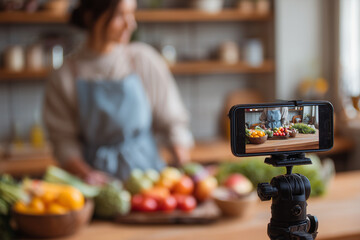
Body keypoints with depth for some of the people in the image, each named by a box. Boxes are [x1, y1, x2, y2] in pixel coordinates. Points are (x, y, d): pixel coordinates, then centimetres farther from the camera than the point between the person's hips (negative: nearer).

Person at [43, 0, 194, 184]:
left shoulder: (144, 60, 1)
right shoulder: (65, 76, -1)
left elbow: (172, 121, 4)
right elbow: (64, 139, 1)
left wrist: (186, 171, -7)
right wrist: (84, 173, -15)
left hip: (145, 168, 1)